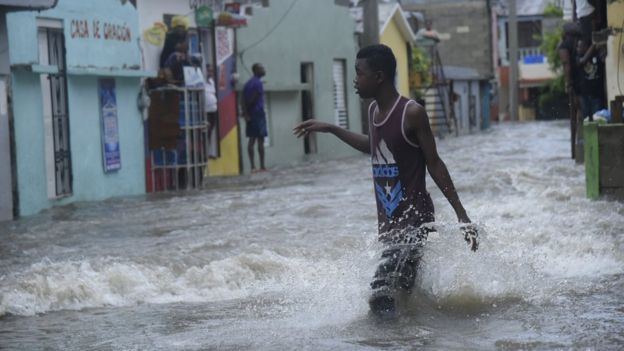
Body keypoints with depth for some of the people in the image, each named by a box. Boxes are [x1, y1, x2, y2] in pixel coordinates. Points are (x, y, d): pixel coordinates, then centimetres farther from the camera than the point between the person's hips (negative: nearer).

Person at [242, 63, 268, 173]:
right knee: (260, 140, -4)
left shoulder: (249, 83, 15)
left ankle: (253, 166, 5)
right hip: (258, 113, -8)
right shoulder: (258, 83, -11)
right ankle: (262, 166, -4)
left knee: (252, 140, 6)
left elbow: (244, 100, 8)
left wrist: (245, 112, 3)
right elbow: (253, 99, -17)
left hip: (250, 115, 8)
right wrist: (246, 112, -5)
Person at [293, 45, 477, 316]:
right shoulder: (373, 111, 10)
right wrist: (330, 129, 33)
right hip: (387, 222, 8)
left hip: (414, 219, -8)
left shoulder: (412, 113, -12)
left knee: (383, 298, -19)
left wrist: (461, 215, -9)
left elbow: (434, 164, -8)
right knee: (404, 288, 10)